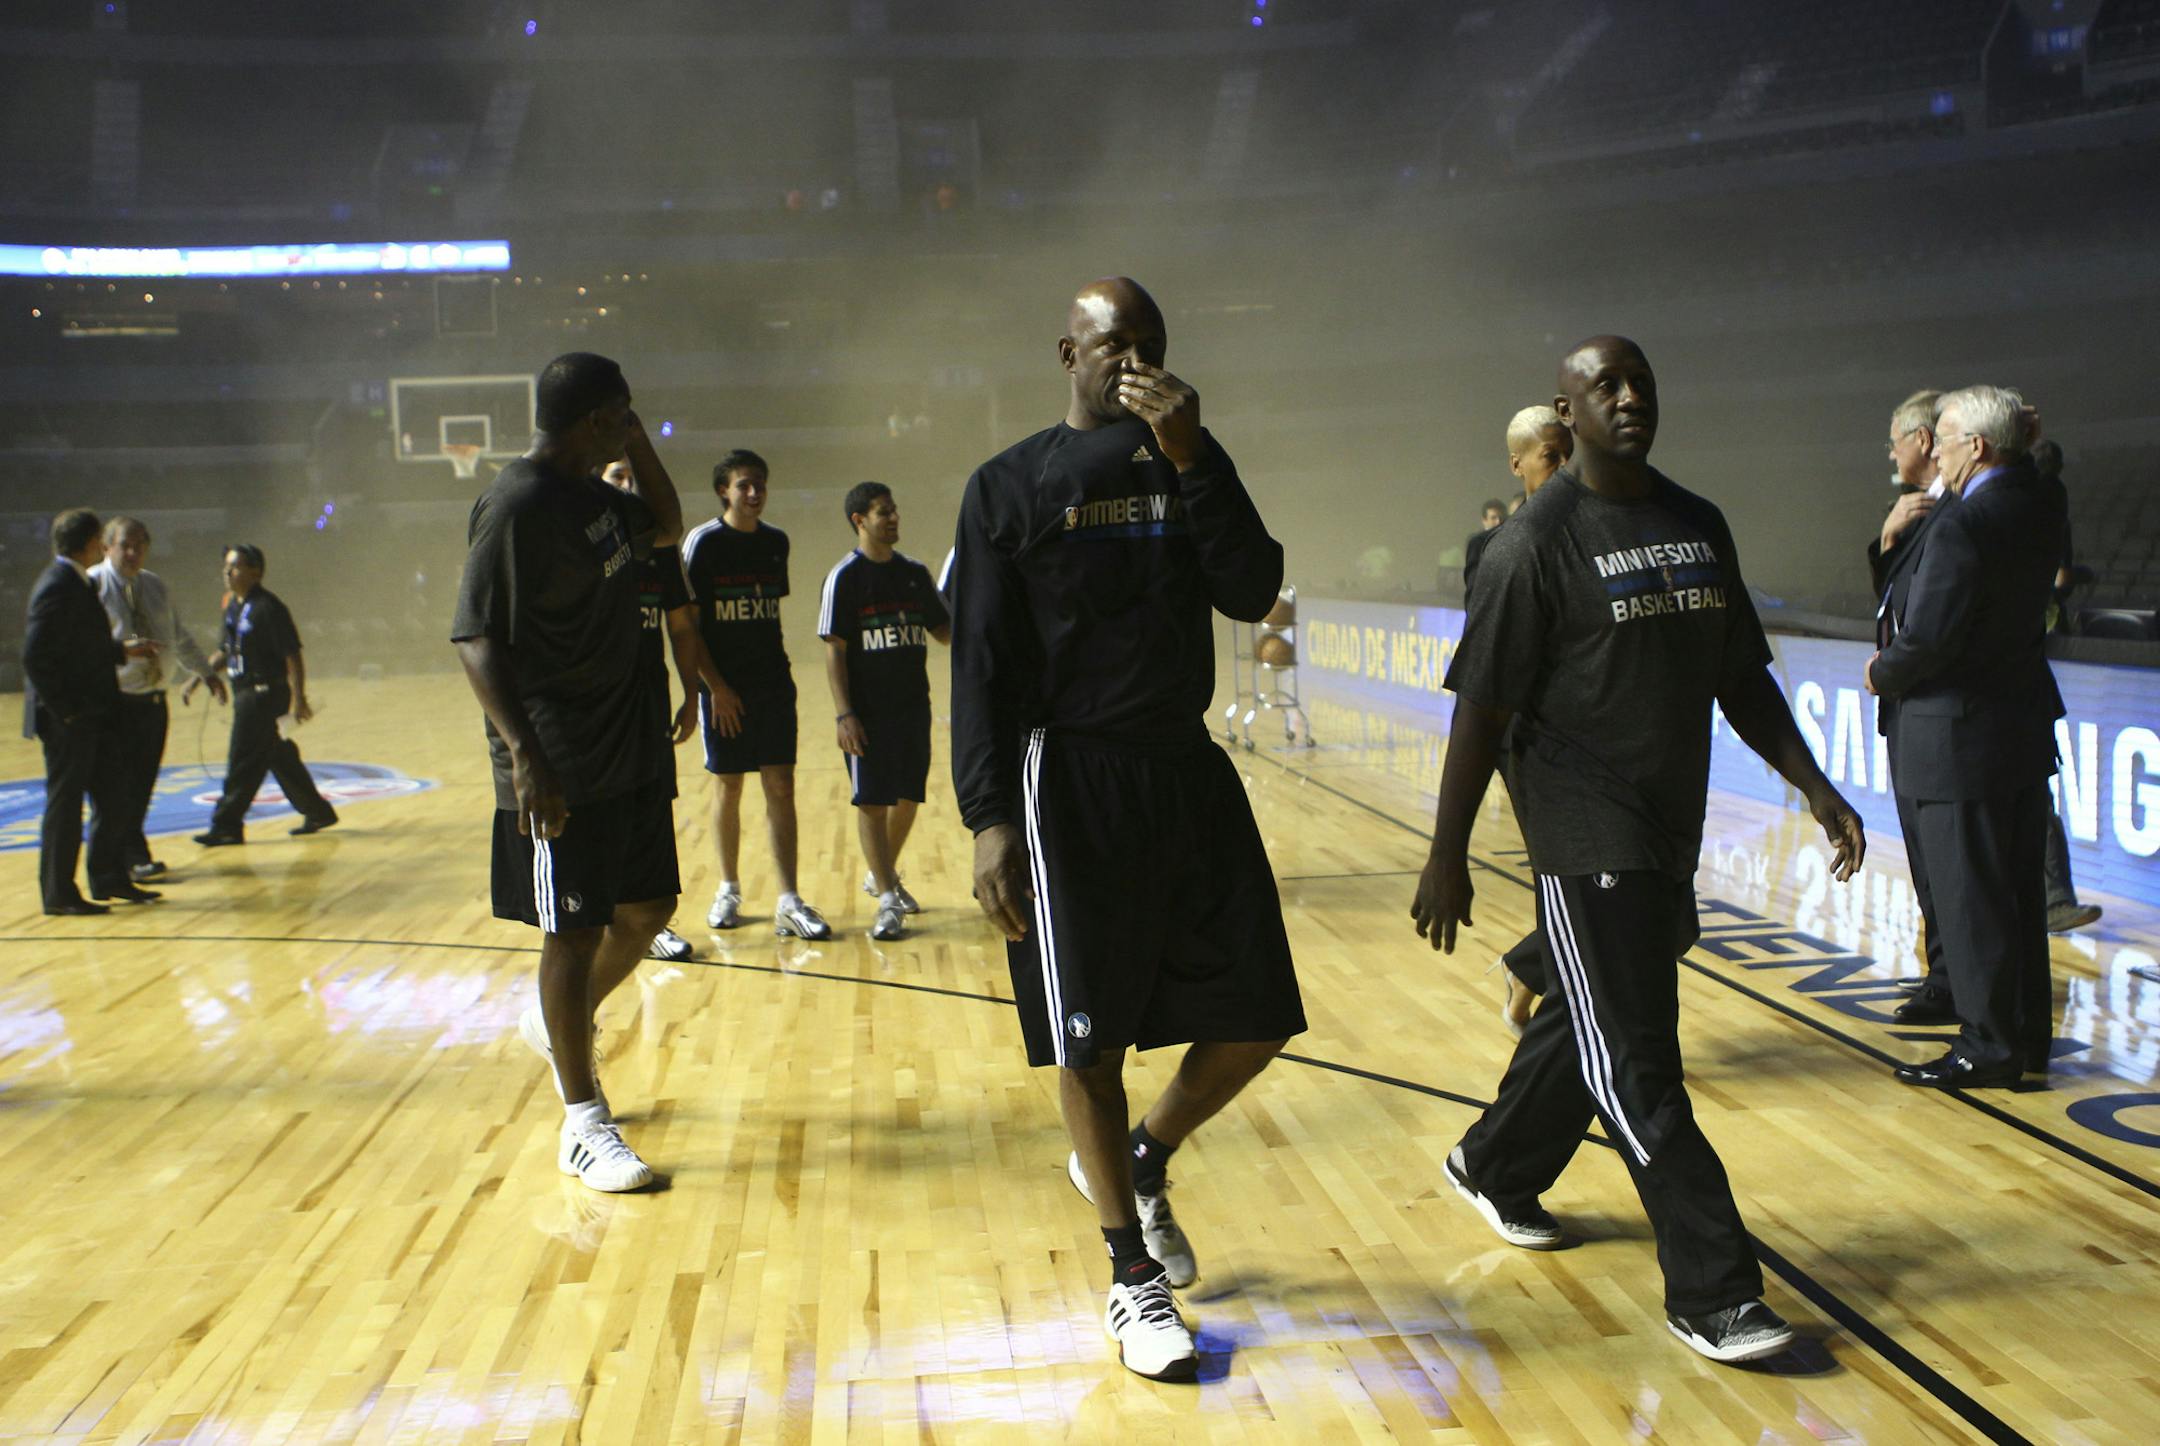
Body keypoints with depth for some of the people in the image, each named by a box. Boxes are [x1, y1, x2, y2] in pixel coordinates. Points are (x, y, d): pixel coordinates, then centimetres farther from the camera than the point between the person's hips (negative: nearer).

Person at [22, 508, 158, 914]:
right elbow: (35, 658, -22)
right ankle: (58, 895, 11)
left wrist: (122, 650, 20)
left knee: (111, 799, 14)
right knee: (64, 804, 1)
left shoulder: (79, 584, 12)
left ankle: (111, 879, 26)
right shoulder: (57, 588, -18)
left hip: (90, 717, 9)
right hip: (67, 721, -9)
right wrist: (65, 710, -20)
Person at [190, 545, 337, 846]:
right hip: (245, 693, 9)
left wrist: (298, 698, -22)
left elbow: (292, 654, -18)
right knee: (277, 756, 15)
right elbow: (226, 651, 20)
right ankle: (317, 811, 25)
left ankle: (226, 826, 0)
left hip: (265, 693, -9)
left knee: (243, 761, -6)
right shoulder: (232, 604, 11)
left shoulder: (268, 607, -15)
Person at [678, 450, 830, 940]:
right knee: (727, 786, 6)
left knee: (780, 786, -1)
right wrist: (715, 684, -13)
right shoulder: (703, 542, -6)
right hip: (723, 685, -4)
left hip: (772, 681, 4)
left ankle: (788, 904, 0)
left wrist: (776, 666, 10)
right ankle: (728, 890, 22)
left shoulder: (776, 541, 8)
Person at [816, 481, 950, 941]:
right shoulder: (845, 577, -8)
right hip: (867, 711, -5)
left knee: (908, 797, 12)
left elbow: (944, 631, 15)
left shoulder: (914, 573, 8)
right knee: (871, 801, -2)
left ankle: (883, 875, 33)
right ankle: (888, 901, 3)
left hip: (913, 705, 6)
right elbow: (834, 650, -10)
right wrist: (843, 714, -16)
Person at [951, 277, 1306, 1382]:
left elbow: (1253, 595, -5)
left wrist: (1188, 460, -14)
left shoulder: (1193, 460, 9)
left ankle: (1142, 1158, 34)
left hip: (1188, 769, 4)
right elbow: (983, 666, -4)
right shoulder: (1009, 486, -1)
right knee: (1091, 1040, 2)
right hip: (1072, 782, -4)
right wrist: (988, 818, -11)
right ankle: (1133, 1277, 20)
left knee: (1258, 1018, 6)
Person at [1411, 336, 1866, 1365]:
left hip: (1671, 829, 8)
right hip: (1586, 835, -7)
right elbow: (1481, 708, -11)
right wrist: (1447, 857, -12)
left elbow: (1742, 680, 17)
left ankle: (1494, 1168, 41)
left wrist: (1814, 786, 9)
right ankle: (1713, 1292, 2)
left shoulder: (1699, 527, 11)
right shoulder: (1538, 539, -10)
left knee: (1593, 1019, 19)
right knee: (1636, 1058, -5)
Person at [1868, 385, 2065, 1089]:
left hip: (1957, 739, -9)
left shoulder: (1962, 525, -22)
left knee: (1967, 900, 1)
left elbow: (1926, 640, -24)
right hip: (2025, 727, 9)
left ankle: (1989, 1048, 9)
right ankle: (2029, 1031, 27)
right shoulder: (2040, 507, 5)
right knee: (2019, 891, 16)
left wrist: (1882, 674, -3)